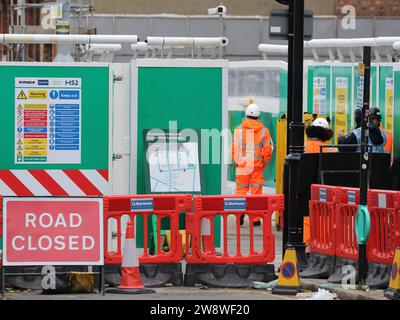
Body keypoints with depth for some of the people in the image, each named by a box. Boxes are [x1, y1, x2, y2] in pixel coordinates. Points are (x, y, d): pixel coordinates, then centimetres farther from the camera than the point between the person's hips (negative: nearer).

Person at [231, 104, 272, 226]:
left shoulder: (238, 130, -1)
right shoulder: (264, 131, -1)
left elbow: (234, 148, -2)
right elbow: (267, 150, -1)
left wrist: (235, 162, 11)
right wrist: (265, 163, 13)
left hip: (242, 165, 0)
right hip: (258, 166, 0)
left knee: (241, 190, 7)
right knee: (256, 190, 5)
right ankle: (255, 218, 5)